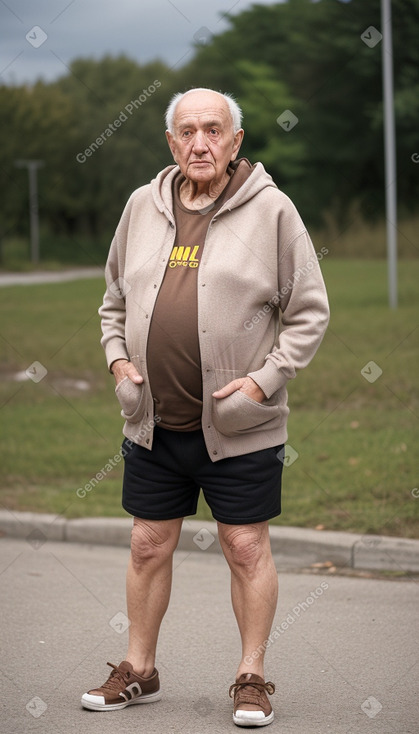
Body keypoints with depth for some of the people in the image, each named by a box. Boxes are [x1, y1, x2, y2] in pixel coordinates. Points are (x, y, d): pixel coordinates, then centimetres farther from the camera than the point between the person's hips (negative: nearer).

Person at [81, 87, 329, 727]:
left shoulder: (270, 209, -6)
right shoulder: (143, 206, 7)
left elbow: (309, 311, -4)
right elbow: (115, 299, 19)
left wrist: (264, 380, -12)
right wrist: (118, 358, 3)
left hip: (241, 427, -4)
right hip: (152, 422, 4)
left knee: (246, 548, 5)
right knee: (149, 547, 12)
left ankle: (252, 677, 18)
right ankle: (139, 671, 26)